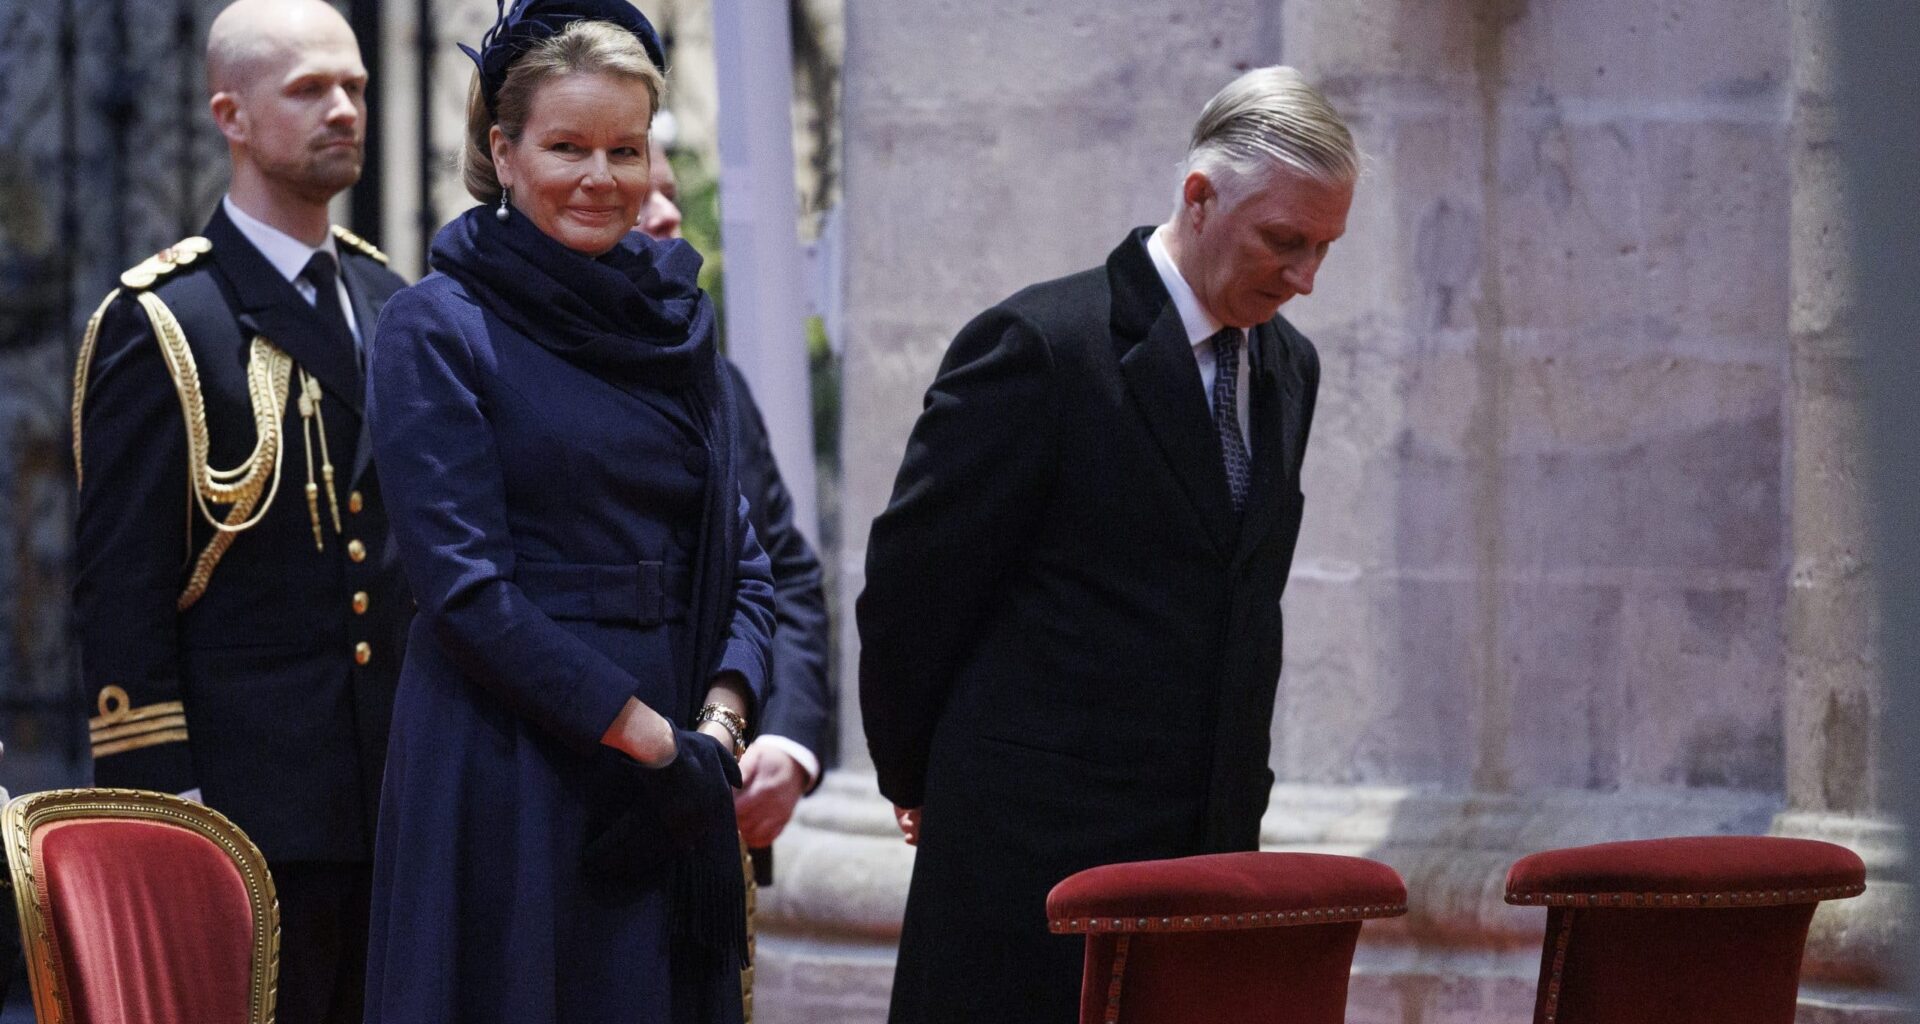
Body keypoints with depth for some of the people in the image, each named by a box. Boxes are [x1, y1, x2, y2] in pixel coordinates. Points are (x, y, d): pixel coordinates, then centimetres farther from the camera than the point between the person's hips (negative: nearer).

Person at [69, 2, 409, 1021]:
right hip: (246, 810, -6)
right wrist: (159, 806, -13)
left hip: (394, 809, 6)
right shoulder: (160, 325, -5)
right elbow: (119, 592, -8)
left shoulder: (389, 304, 16)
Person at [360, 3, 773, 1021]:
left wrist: (719, 727, -5)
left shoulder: (674, 323, 14)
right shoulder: (438, 327, -4)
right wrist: (649, 736, -14)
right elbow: (461, 583, -12)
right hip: (507, 773, -5)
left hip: (674, 776, 5)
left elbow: (738, 557, 14)